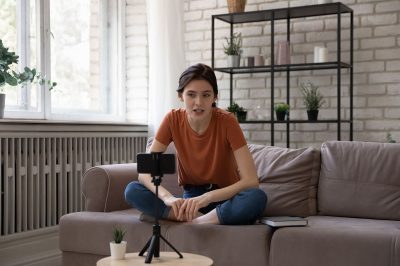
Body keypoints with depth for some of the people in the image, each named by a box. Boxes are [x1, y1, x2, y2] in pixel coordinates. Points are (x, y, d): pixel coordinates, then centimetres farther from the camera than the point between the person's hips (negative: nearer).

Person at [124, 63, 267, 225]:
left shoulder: (227, 121, -17)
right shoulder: (173, 120, -9)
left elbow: (251, 181, -22)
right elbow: (145, 171, -12)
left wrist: (208, 197, -35)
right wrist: (167, 197, -32)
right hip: (191, 198, 3)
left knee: (257, 198, -35)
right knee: (132, 191, -20)